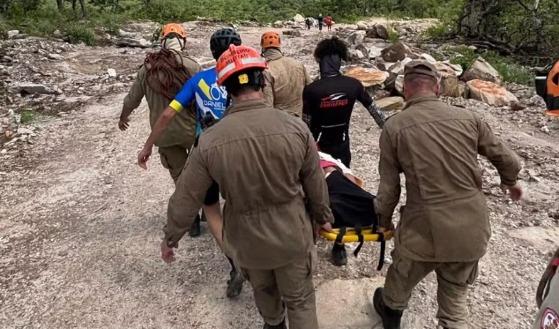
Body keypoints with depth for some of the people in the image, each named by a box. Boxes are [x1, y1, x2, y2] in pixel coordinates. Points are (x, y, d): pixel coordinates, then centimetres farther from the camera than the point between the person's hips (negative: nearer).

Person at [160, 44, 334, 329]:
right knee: (300, 299, 20)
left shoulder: (210, 141, -19)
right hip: (292, 234, -1)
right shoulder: (295, 127, -18)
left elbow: (185, 198, -10)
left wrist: (170, 238, 8)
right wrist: (323, 217, 12)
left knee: (263, 289, 31)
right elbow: (315, 184, -7)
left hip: (247, 238, 2)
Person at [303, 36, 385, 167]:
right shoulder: (353, 85, -10)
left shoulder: (311, 90, -19)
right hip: (342, 146, 3)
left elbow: (306, 123, -13)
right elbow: (374, 110, 1)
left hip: (317, 148, -2)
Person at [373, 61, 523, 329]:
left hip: (425, 230, -2)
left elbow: (388, 187, -4)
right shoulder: (467, 118, -1)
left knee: (401, 279, 28)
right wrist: (510, 182, 33)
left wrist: (384, 221, 15)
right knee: (455, 296, 23)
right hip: (472, 230, 3)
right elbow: (507, 160, 11)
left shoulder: (394, 127, -8)